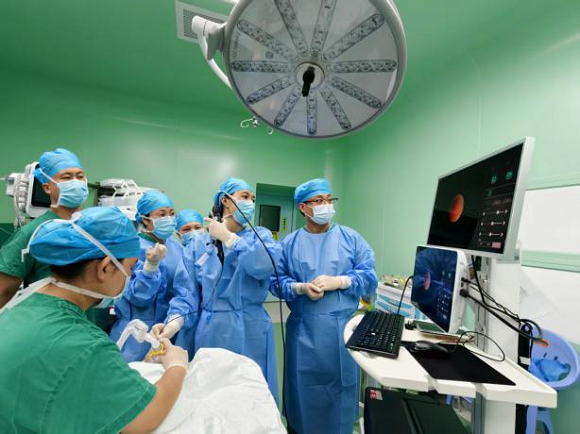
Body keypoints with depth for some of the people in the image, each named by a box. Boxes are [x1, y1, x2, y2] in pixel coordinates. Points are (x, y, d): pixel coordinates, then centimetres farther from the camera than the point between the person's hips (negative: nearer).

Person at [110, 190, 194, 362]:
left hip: (169, 329, 5)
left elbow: (185, 290, -6)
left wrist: (176, 321, -22)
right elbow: (138, 297, -17)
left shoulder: (177, 248, 1)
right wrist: (151, 264, -32)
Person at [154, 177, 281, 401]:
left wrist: (228, 238, -12)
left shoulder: (261, 235, 2)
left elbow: (265, 265, -19)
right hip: (211, 331, 1)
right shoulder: (198, 244, 4)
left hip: (251, 330, 0)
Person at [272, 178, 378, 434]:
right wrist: (301, 288, -17)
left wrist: (337, 281, -17)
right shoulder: (289, 243, 2)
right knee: (304, 387, 15)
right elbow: (277, 281, 0)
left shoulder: (351, 238, 1)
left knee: (339, 387, 13)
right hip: (304, 329, 1)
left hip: (342, 327, 0)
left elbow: (370, 278, -4)